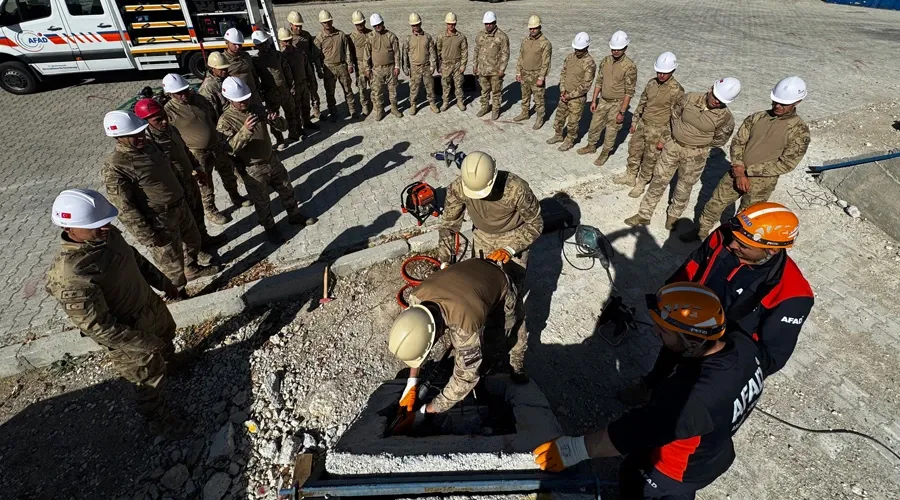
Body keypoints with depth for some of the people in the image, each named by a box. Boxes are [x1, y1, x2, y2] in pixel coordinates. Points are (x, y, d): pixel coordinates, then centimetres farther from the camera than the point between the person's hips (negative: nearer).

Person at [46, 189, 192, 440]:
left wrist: (163, 282, 12)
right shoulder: (69, 276, -37)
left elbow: (135, 258, 6)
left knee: (167, 336, 36)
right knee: (150, 380, 15)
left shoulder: (107, 235, -15)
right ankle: (159, 419, 43)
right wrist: (142, 343, -23)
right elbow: (96, 326, -30)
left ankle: (170, 363, 69)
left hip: (150, 305, 8)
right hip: (128, 335, -7)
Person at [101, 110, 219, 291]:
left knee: (192, 239, 28)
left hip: (180, 206, 8)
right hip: (159, 221, -8)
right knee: (172, 263, 8)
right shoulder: (115, 167, -23)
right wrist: (147, 236, -20)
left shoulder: (148, 145, 1)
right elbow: (126, 209, -22)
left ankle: (193, 268, 54)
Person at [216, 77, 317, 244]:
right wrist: (245, 130, -42)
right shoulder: (225, 120, -15)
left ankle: (295, 215, 42)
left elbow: (283, 126, 0)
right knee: (262, 202, 10)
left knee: (287, 189, 20)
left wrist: (276, 120, -24)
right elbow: (230, 147, -28)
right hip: (252, 169, -5)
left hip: (272, 160, 5)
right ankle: (270, 228, 30)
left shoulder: (256, 108, -1)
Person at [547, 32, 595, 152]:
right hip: (565, 95, 7)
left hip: (577, 98, -6)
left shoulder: (589, 63, -20)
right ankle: (558, 135, 41)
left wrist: (570, 96, -17)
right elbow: (563, 73, 8)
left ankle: (569, 141, 25)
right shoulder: (570, 57, -1)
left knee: (572, 122, 6)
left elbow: (585, 86, -20)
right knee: (560, 116, 20)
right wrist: (562, 90, -5)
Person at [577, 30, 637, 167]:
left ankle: (605, 153, 26)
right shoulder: (606, 60, -2)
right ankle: (591, 146, 40)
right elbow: (599, 81, 7)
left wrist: (622, 112, -19)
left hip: (617, 104, -5)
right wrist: (594, 100, 6)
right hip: (603, 101, 5)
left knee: (611, 131, 8)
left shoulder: (629, 66, -19)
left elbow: (629, 92, -18)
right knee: (594, 126, 17)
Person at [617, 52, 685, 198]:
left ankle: (641, 184, 21)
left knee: (650, 159, 6)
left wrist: (665, 137, -15)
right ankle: (630, 177, 37)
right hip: (642, 124, 6)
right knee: (634, 151, 18)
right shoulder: (652, 83, -1)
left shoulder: (677, 90, -18)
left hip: (658, 130, -6)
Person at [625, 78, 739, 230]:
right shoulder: (690, 98, -10)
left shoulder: (725, 118, -15)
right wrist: (677, 134, 10)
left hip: (695, 155, -2)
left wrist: (698, 145, 2)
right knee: (658, 181, 5)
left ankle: (673, 216, 31)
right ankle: (644, 215, 14)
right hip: (673, 146, 2)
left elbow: (719, 139, -1)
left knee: (683, 188, 10)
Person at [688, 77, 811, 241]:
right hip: (737, 174, 4)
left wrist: (746, 170, -18)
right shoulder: (757, 117, -1)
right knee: (714, 205, 14)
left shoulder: (799, 131, -13)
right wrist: (739, 173, -14)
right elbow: (738, 142, -1)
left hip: (762, 183, -4)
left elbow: (786, 164, -16)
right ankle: (702, 232, 37)